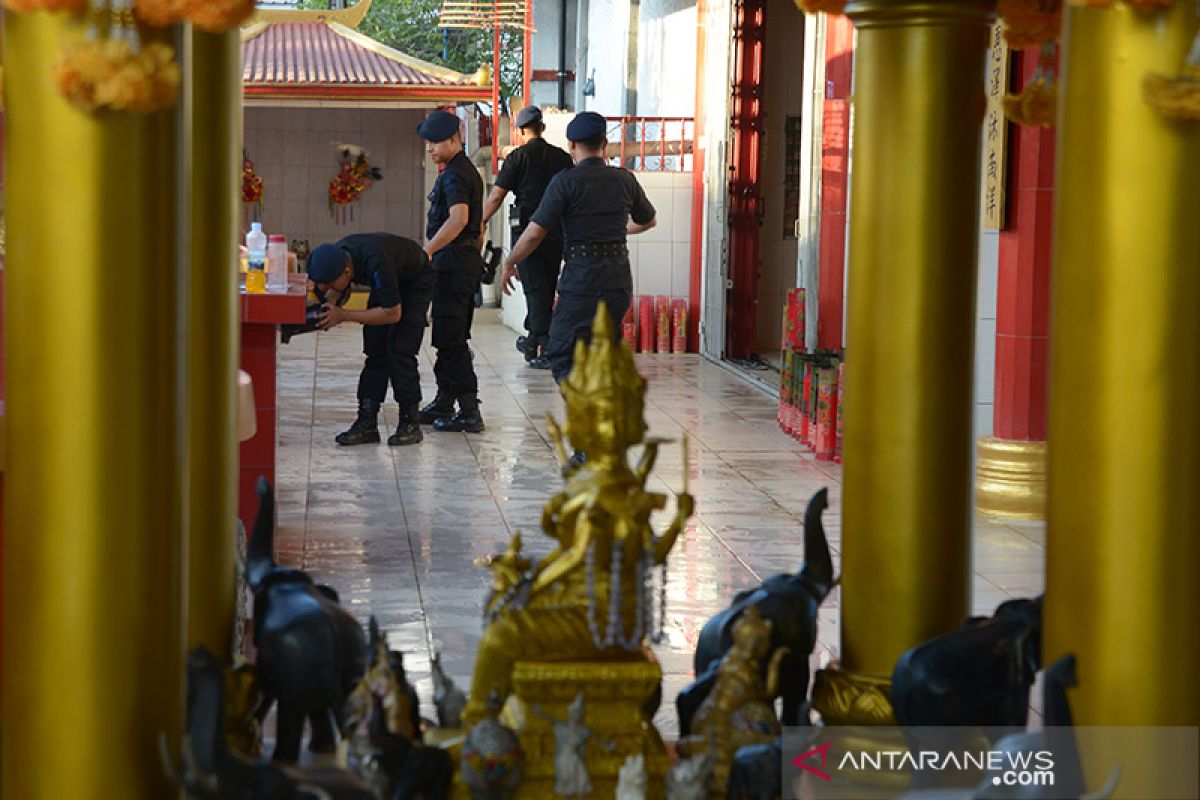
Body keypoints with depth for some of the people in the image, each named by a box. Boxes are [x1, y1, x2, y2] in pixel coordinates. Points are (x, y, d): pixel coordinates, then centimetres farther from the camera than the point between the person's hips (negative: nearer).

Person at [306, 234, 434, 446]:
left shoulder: (375, 262, -42)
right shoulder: (335, 258, -20)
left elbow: (393, 314, -35)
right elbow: (340, 291, 0)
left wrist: (344, 316, -34)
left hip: (416, 283, -7)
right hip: (386, 284, 7)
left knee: (399, 351, -16)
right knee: (374, 352, -2)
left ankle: (410, 423, -9)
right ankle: (367, 424, -4)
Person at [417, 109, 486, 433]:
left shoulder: (454, 175, -15)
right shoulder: (466, 170, 18)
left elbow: (459, 218, -30)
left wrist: (426, 251, -28)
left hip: (454, 262, -11)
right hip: (466, 260, 11)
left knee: (450, 341, -8)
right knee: (451, 338, 16)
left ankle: (469, 412, -8)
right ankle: (443, 404, 24)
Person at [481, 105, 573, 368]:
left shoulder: (519, 156, -5)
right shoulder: (562, 157, 7)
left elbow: (496, 196, -7)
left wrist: (480, 223, 2)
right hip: (557, 232, 4)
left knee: (535, 288, -4)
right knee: (547, 286, 14)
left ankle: (547, 348, -12)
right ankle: (532, 341, 27)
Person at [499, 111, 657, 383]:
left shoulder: (565, 182, -8)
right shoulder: (624, 179, 8)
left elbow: (535, 233, -10)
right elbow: (648, 220, 25)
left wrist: (509, 264, 6)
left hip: (582, 279, -5)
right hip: (620, 279, 5)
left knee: (562, 356, -3)